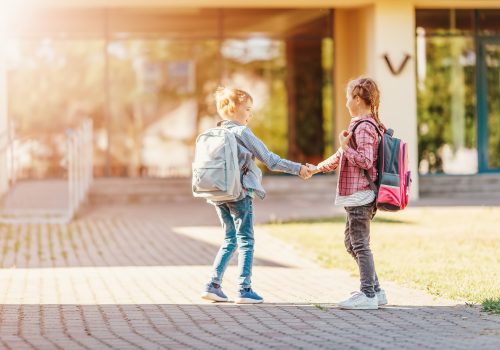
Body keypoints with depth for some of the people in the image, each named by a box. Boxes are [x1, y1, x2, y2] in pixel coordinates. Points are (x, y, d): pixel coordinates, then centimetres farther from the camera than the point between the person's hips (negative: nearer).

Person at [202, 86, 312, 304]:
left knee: (230, 240, 15)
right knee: (246, 241, 1)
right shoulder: (242, 133, -11)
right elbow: (270, 160, -10)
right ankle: (244, 290, -1)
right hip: (240, 193, -7)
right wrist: (298, 168, -2)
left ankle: (213, 285, 9)